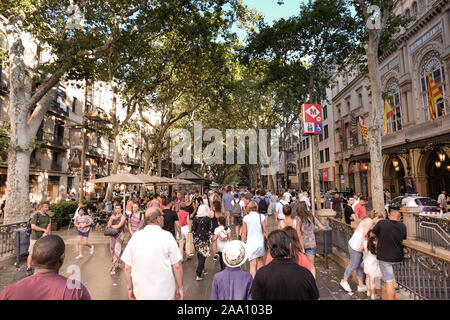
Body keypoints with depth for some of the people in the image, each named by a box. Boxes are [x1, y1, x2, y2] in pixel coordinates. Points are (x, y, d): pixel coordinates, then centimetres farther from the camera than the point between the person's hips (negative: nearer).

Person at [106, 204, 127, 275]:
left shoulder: (123, 217, -6)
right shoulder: (113, 216, 11)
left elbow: (118, 226, -15)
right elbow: (108, 225, 2)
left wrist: (111, 226, 0)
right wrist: (111, 219, -14)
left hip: (119, 235, -6)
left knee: (117, 251, -9)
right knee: (112, 250, 11)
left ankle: (113, 268, -8)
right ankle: (118, 263, 30)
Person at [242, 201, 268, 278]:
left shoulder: (246, 218, -7)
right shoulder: (261, 216, -5)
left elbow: (244, 233, -3)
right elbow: (265, 231, 0)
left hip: (250, 243, -2)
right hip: (260, 241, 2)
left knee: (253, 264, 2)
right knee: (260, 261, 21)